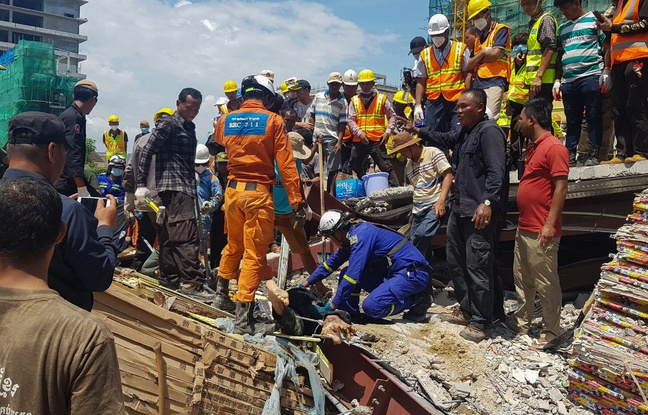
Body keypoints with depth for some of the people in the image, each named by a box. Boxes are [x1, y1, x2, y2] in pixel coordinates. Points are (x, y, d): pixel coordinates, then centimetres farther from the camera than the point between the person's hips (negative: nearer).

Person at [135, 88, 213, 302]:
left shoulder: (189, 127, 20)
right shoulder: (169, 124, -6)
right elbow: (147, 152, -11)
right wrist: (141, 185, -16)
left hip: (185, 187, 9)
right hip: (174, 186, -9)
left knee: (172, 235, 13)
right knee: (187, 236, -16)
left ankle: (169, 278, 21)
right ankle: (192, 283, -18)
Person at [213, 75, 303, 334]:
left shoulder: (226, 120, 6)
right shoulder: (272, 120, -6)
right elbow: (285, 164, -10)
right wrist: (296, 200, -7)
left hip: (233, 190, 5)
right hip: (258, 192, -5)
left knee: (234, 245, 25)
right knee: (254, 254, -1)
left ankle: (222, 290, 44)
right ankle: (243, 319, -1)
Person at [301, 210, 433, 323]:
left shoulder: (360, 235, -19)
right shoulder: (352, 236, 11)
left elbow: (353, 276, -23)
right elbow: (330, 264, 23)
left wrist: (332, 306, -16)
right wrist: (306, 284, 25)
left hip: (414, 273, -9)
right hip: (395, 273, 9)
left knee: (371, 306, -25)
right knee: (346, 273, 4)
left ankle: (417, 300, -7)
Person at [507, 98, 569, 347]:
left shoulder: (554, 148, -14)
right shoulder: (533, 147, 15)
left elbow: (561, 188, -18)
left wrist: (550, 224, -22)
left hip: (541, 232, -10)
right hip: (524, 228, 10)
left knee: (545, 284, 1)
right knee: (522, 279, 17)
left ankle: (551, 332, 12)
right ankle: (521, 323, 28)